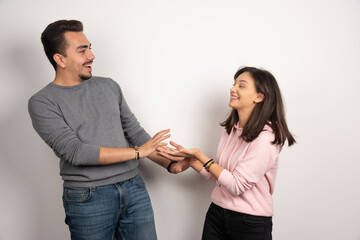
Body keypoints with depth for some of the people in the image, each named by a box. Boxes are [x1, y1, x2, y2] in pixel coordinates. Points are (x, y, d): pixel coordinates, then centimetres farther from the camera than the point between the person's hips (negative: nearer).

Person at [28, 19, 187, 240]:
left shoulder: (109, 86, 10)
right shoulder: (42, 103, -5)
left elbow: (135, 132, 12)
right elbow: (74, 151, -16)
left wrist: (170, 163, 1)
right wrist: (138, 152, -16)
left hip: (134, 189, 4)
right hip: (88, 199, -4)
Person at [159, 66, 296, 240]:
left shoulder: (265, 138, -20)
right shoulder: (231, 129, 3)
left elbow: (236, 185, -20)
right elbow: (218, 175, 8)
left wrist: (200, 155, -16)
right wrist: (188, 158, -2)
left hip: (250, 224, -6)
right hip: (217, 214, 6)